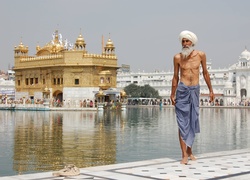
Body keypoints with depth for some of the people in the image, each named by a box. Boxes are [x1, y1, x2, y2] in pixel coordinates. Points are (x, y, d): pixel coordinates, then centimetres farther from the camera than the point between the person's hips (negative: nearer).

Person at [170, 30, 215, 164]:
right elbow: (175, 77, 6)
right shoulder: (177, 57, -1)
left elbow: (205, 73, 11)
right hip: (182, 89, -2)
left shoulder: (200, 55, 2)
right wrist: (172, 94, 6)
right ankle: (184, 155, -5)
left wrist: (211, 90, 12)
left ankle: (189, 150, 23)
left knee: (193, 121, 10)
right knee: (183, 122, -5)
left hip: (195, 90, 2)